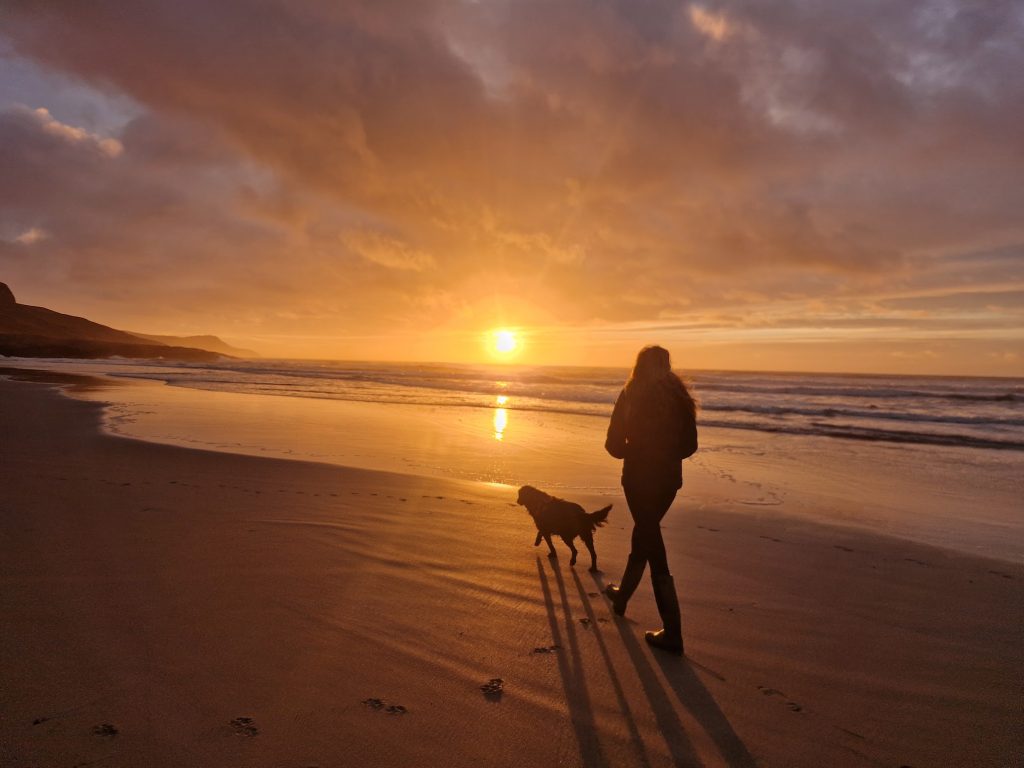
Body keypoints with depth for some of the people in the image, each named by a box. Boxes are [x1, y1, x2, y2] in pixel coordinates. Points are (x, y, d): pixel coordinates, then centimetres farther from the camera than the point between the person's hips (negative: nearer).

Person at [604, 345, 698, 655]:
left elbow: (614, 444, -10)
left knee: (651, 546, -1)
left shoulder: (631, 396, -9)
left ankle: (672, 633, 1)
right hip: (669, 478, 5)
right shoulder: (679, 397, 3)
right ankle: (621, 595, 42)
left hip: (639, 478, -5)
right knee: (645, 536, 22)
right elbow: (689, 445, 7)